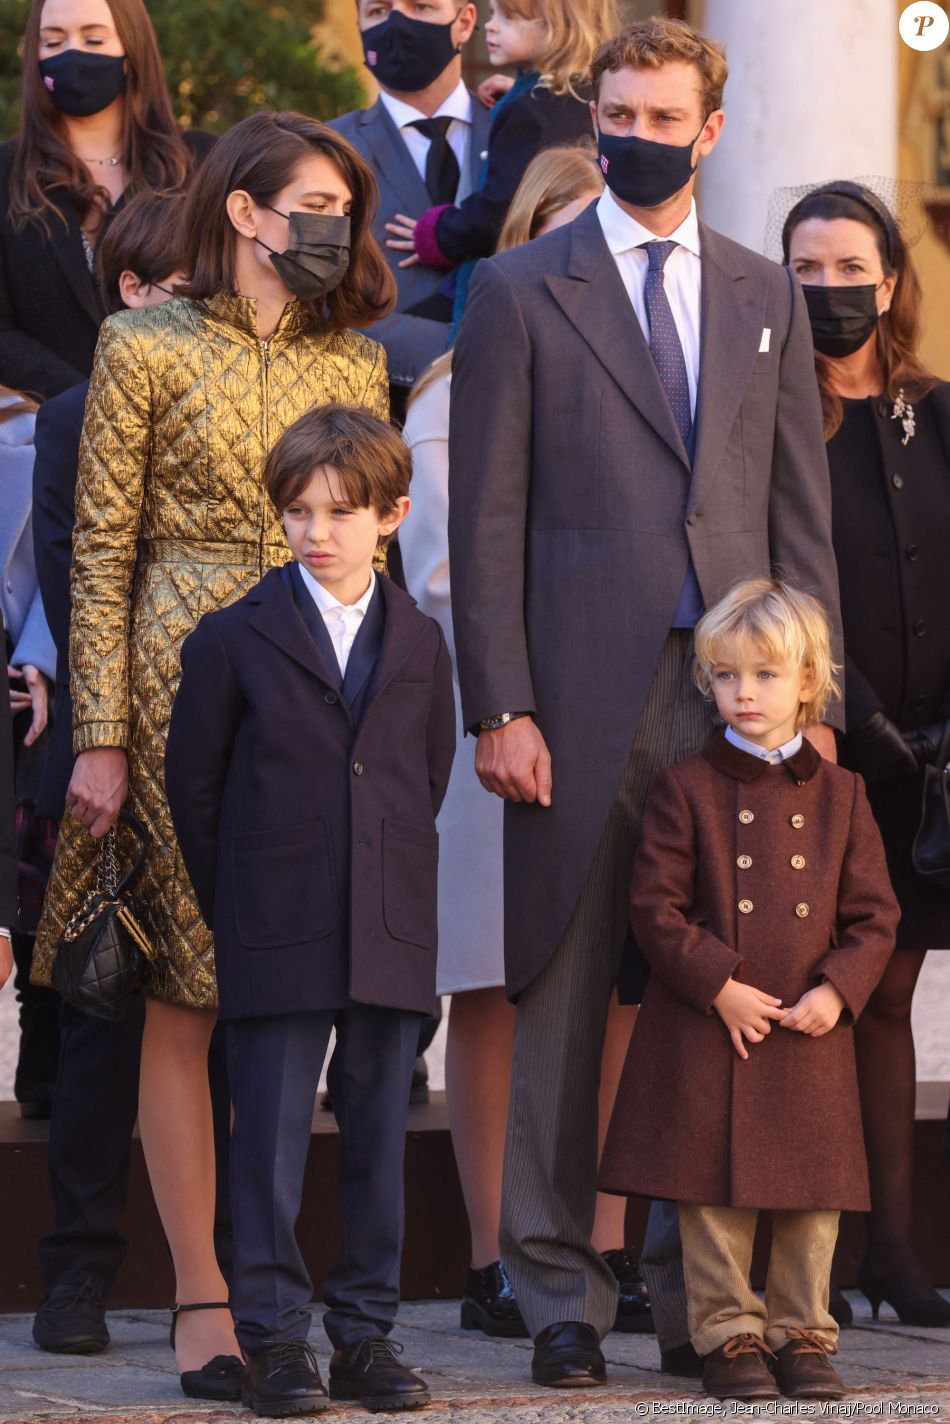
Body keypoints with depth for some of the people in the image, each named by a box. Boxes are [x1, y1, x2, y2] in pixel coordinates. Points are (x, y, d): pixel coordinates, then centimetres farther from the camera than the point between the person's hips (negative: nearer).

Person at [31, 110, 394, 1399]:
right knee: (182, 1006, -2)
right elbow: (102, 555, -1)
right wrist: (101, 738, -6)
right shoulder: (147, 349, 1)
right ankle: (204, 1302, 2)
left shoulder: (353, 362, 13)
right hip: (185, 696, -3)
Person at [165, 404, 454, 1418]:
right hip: (276, 945, -3)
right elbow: (193, 781, 3)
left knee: (378, 1139, 7)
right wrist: (238, 906, 3)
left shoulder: (420, 644, 8)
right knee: (271, 1142, -2)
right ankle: (275, 1343, 4)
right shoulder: (233, 638, -1)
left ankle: (365, 1334, 14)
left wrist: (395, 883, 11)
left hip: (391, 937, 3)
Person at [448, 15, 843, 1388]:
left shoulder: (766, 296, 14)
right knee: (564, 994, 0)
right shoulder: (522, 291, 4)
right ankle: (561, 1296, 7)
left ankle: (696, 1288, 10)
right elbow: (486, 517, 0)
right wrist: (500, 707, -7)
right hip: (584, 695, -3)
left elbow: (802, 508, 13)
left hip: (734, 695, 3)